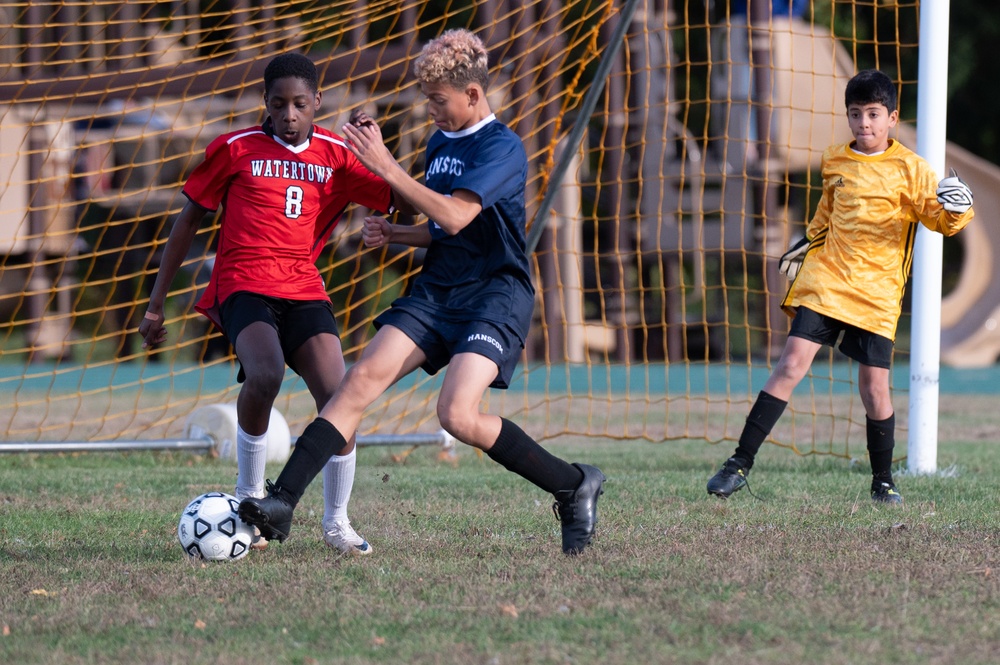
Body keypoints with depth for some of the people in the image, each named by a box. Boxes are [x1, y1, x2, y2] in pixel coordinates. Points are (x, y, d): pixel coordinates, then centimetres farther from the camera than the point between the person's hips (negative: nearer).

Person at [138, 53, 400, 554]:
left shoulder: (337, 156, 8)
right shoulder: (235, 149, 4)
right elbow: (188, 219, 11)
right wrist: (155, 303, 10)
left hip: (305, 291, 3)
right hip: (244, 285, -3)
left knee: (337, 396, -14)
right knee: (265, 375, -31)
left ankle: (336, 521, 6)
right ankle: (249, 497, -9)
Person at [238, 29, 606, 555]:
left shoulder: (503, 148, -11)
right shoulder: (440, 143, 15)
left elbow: (455, 217, -23)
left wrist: (387, 168, -20)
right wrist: (395, 234, 7)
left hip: (495, 297, -7)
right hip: (435, 292, 7)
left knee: (457, 415, -24)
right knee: (362, 378, -12)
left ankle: (574, 487, -3)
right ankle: (281, 502, -19)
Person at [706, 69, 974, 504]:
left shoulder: (908, 168, -2)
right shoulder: (835, 162, 10)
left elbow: (939, 218, -8)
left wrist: (956, 210, -28)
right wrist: (806, 243, 29)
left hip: (876, 293, -2)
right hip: (825, 280, 2)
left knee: (874, 387, -3)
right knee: (792, 364, -10)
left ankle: (883, 482, 15)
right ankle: (740, 464, -8)